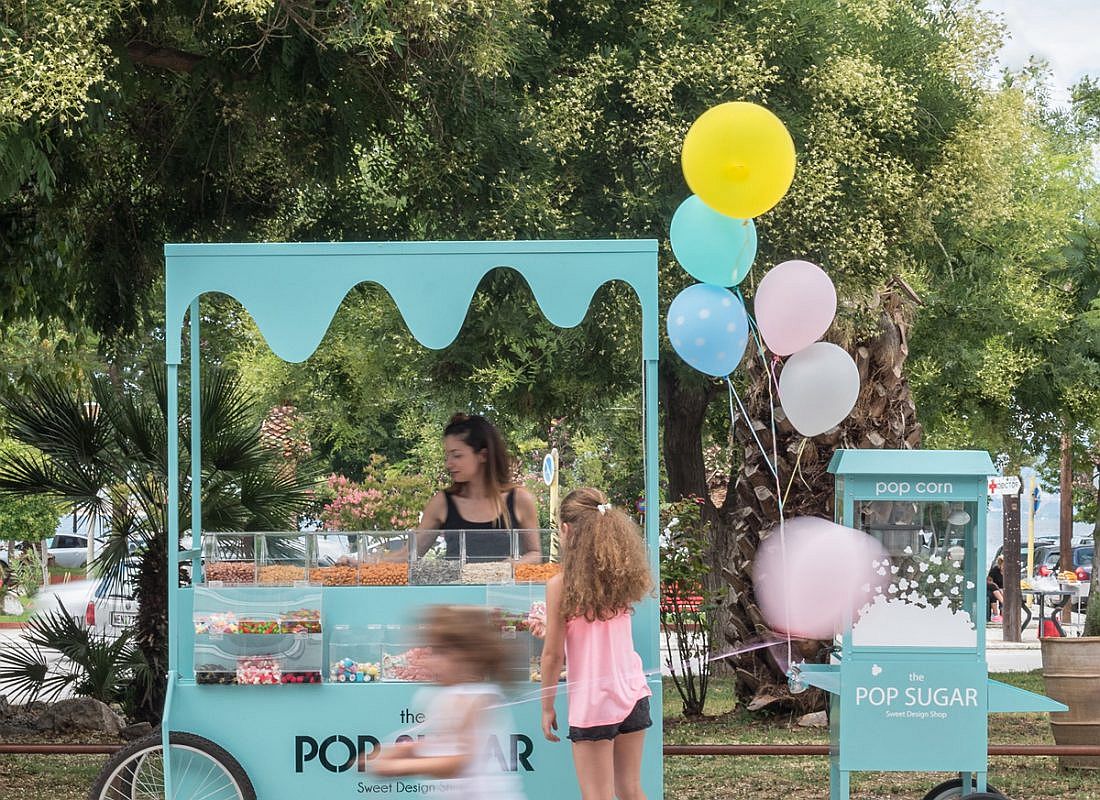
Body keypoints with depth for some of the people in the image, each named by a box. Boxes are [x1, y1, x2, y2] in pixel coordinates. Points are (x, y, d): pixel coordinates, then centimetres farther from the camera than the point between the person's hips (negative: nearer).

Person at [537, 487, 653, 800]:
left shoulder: (561, 585, -13)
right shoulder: (620, 577, 2)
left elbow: (553, 655, -10)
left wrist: (547, 706, 1)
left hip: (593, 703, -5)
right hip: (633, 693, 5)